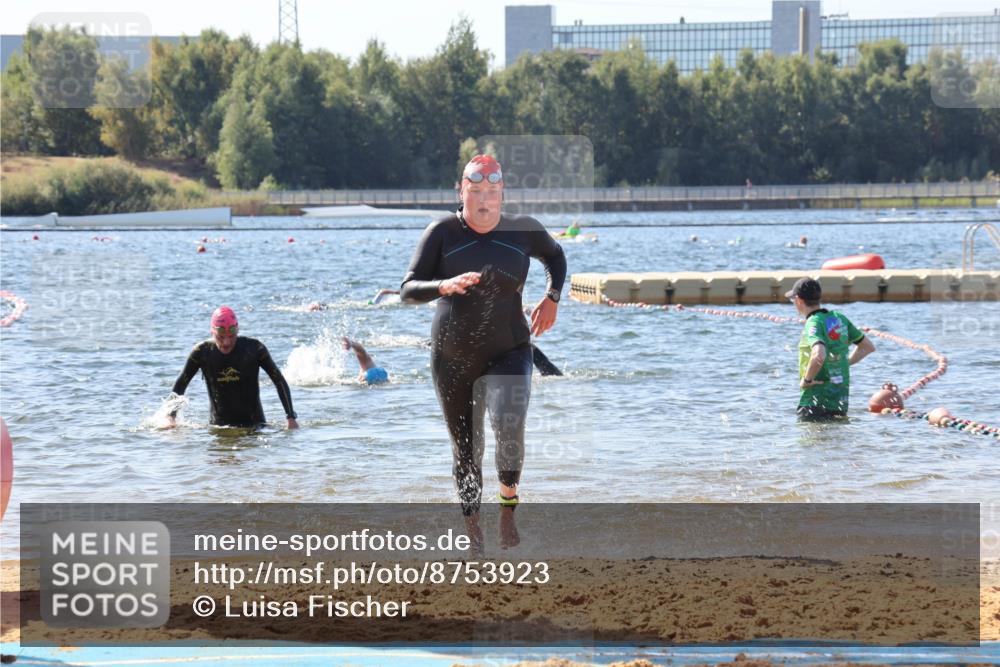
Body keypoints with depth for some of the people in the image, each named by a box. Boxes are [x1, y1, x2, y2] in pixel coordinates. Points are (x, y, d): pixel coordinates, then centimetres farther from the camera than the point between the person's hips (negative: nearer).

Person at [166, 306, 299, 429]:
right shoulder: (202, 352, -9)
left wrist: (291, 418, -10)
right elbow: (180, 384, 4)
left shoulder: (254, 348, -12)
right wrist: (171, 417, -6)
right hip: (219, 425, 1)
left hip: (254, 423, -1)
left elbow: (279, 381, -5)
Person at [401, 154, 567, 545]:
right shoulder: (442, 233, -8)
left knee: (509, 425, -26)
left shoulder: (523, 230, -2)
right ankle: (472, 526, 25)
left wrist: (552, 298, 6)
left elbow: (555, 255, 21)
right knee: (465, 449, 9)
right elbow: (408, 290, -14)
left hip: (508, 352, 0)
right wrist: (443, 286, -33)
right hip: (452, 356, 1)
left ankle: (509, 500, -4)